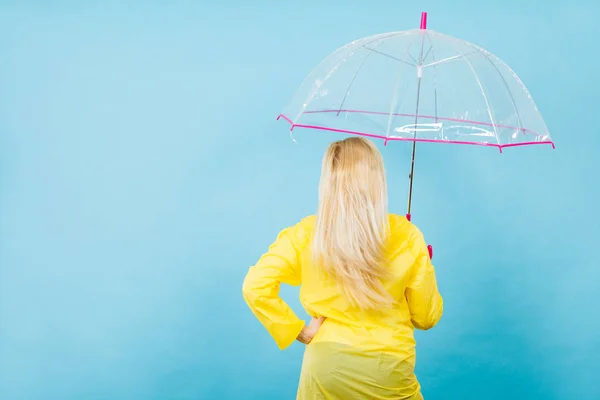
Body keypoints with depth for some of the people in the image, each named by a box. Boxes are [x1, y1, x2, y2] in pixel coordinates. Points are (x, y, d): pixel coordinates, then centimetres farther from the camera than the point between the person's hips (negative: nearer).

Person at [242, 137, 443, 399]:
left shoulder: (306, 234, -6)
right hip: (387, 372, -1)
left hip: (325, 366, 1)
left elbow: (256, 287, -13)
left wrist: (300, 331, -4)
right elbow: (427, 317, 0)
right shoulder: (406, 236, -8)